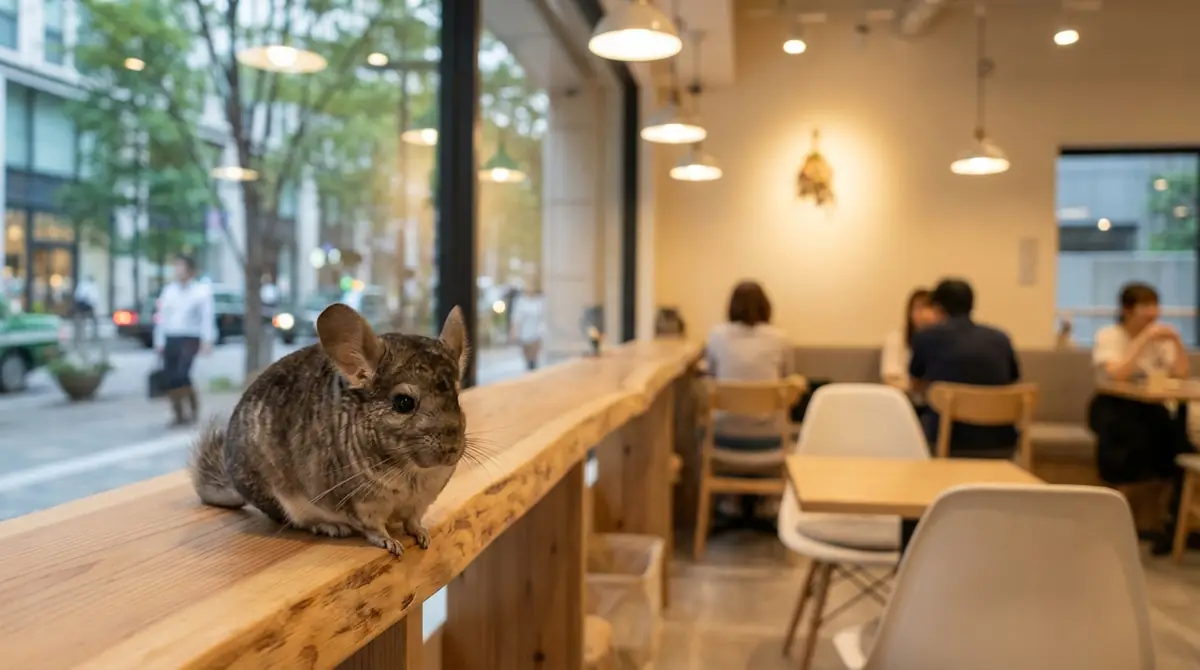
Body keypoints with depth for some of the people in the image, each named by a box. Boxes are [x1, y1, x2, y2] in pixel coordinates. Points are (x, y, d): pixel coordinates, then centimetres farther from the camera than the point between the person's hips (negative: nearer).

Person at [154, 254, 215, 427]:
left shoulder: (201, 291, 0)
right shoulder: (169, 291, 13)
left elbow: (207, 317, -6)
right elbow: (162, 317, 15)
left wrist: (207, 340, -17)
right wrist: (159, 341, 11)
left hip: (189, 339, -5)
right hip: (170, 339, 5)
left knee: (182, 374, -20)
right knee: (170, 378, 1)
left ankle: (193, 405, 2)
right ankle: (179, 414, 13)